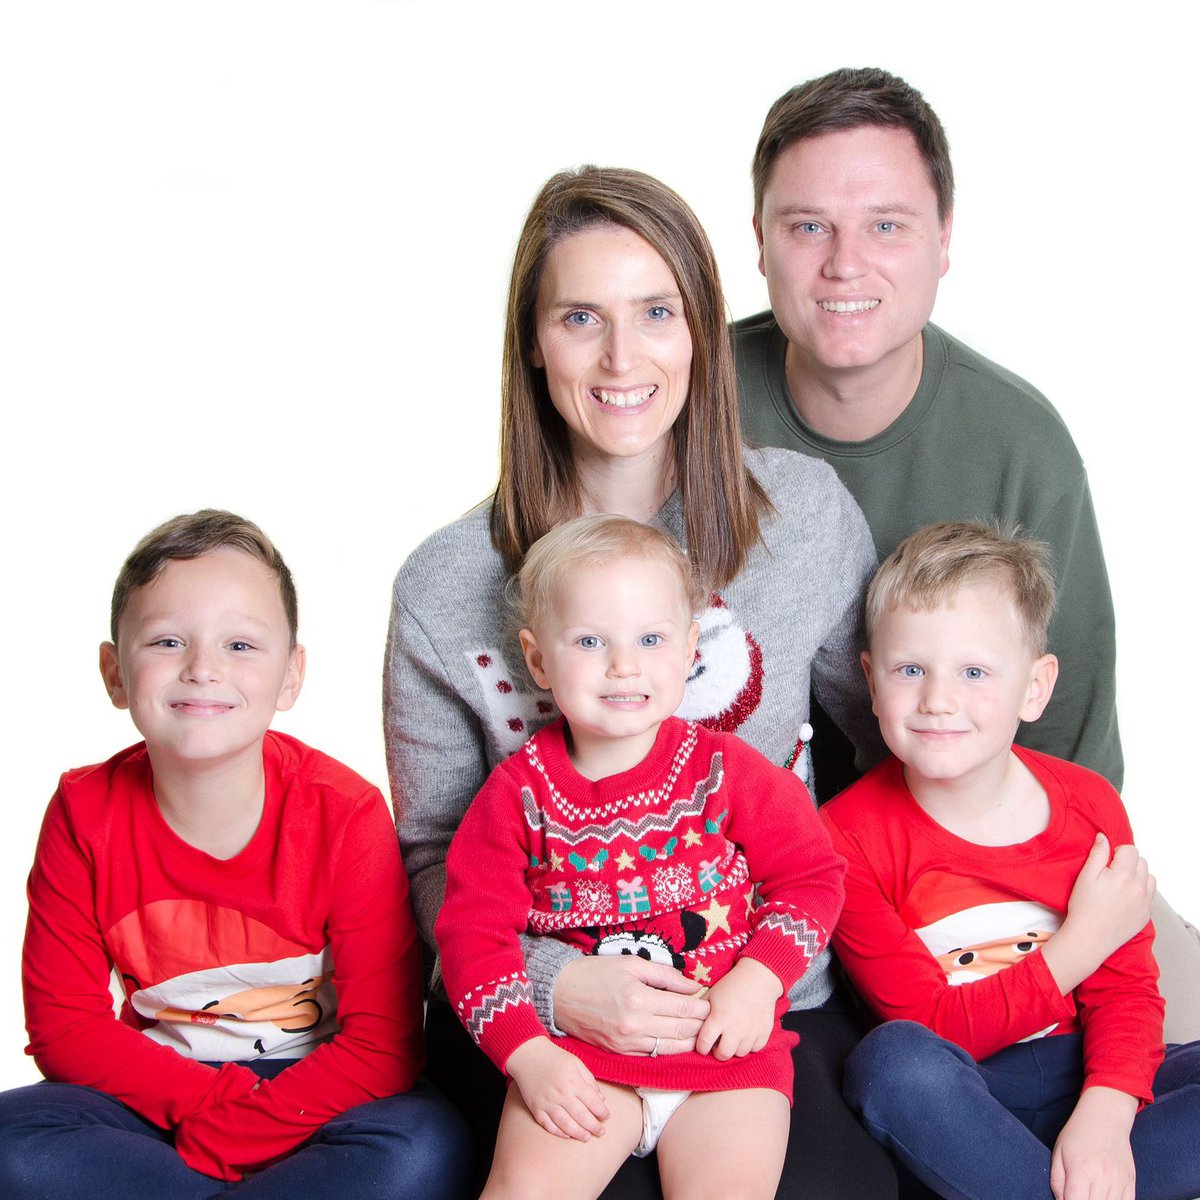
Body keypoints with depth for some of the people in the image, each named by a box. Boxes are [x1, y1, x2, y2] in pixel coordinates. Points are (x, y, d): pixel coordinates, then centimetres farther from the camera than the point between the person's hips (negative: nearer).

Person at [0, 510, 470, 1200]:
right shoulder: (85, 814, -7)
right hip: (154, 1097, 2)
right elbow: (64, 1024, -6)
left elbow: (382, 1043, -15)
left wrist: (224, 1132, -21)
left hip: (312, 1093, -2)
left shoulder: (347, 816, -14)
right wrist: (210, 1097, -19)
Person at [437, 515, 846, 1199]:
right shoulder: (518, 791, -1)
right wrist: (529, 1055, -14)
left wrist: (758, 980, -10)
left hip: (727, 1043, 0)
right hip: (577, 1052, 0)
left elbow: (813, 876, 6)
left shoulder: (727, 770, 0)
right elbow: (474, 929, -2)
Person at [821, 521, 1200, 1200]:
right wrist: (1081, 944, -17)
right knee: (894, 1057, -36)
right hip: (945, 1097, -3)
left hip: (1078, 1078, 3)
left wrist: (1104, 1118, -24)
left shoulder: (1089, 806, -2)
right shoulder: (851, 837, -12)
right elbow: (931, 1028, -14)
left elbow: (1126, 991, -4)